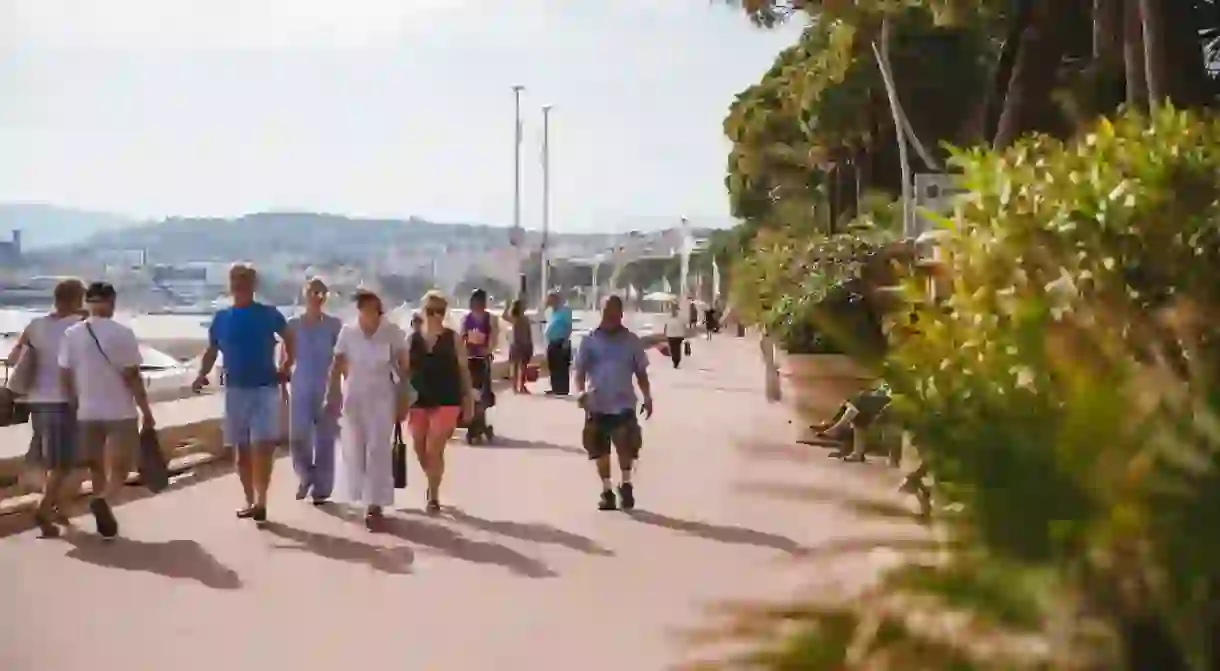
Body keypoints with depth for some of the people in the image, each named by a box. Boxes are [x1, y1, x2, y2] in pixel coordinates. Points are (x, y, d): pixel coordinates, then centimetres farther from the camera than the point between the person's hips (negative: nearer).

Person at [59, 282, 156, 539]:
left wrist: (76, 404, 16)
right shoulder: (122, 333, -12)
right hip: (120, 412, -4)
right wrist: (147, 411, -5)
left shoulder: (71, 334, -1)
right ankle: (102, 500, -21)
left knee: (97, 467, 16)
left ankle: (104, 520, 19)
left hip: (87, 412, 4)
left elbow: (65, 376, 2)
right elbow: (132, 377, -12)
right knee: (120, 466, 5)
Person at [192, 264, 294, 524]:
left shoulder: (269, 314, -1)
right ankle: (250, 501, 20)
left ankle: (261, 501, -12)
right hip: (235, 389, 3)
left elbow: (289, 339, 12)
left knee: (262, 446, -14)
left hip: (265, 388, -3)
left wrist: (286, 368, 1)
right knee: (242, 449, 9)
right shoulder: (222, 318, 6)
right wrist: (202, 375, -6)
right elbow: (211, 351, 12)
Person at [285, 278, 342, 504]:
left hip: (327, 389, -1)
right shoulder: (293, 324, 5)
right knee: (297, 437, -8)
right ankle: (306, 476, 19)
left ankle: (321, 488, 13)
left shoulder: (334, 324, 1)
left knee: (324, 439, 2)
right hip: (300, 389, 1)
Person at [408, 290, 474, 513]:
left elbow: (463, 370, 1)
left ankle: (433, 496, 6)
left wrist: (469, 400, 0)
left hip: (446, 401, -3)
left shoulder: (453, 339, -2)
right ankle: (433, 485, 40)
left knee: (434, 451, -8)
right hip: (419, 401, 3)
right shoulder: (413, 339, 4)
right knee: (421, 451, 13)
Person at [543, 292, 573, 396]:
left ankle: (563, 389, -8)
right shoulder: (553, 311, 18)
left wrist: (566, 341, -21)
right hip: (552, 343, 9)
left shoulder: (565, 310, -9)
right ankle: (556, 388, 18)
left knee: (562, 368, -8)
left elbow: (569, 327, -16)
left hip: (561, 343, -9)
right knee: (553, 367, 12)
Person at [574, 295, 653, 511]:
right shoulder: (590, 341, 1)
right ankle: (607, 491, 22)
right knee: (600, 450, 8)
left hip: (624, 404, -1)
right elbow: (580, 370, -1)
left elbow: (641, 372, 10)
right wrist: (580, 391, -19)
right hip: (597, 405, 1)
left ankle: (626, 484, 9)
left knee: (626, 447, -14)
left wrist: (647, 397, 1)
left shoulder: (631, 341, 5)